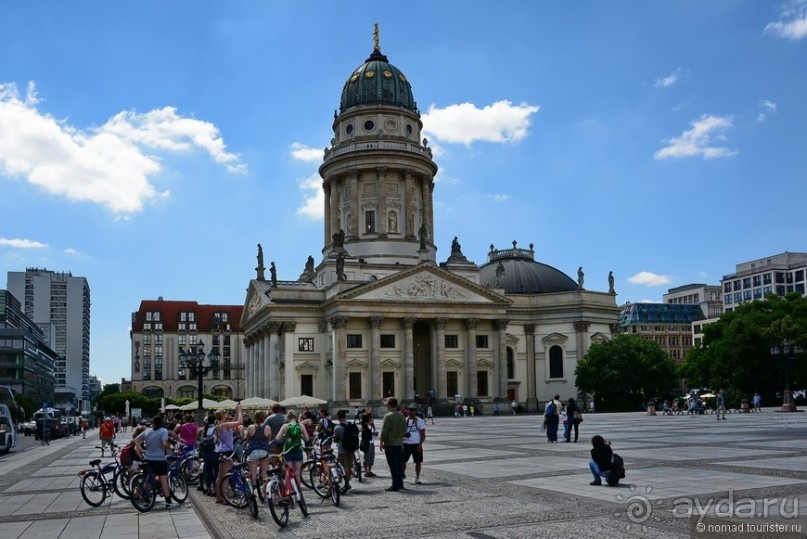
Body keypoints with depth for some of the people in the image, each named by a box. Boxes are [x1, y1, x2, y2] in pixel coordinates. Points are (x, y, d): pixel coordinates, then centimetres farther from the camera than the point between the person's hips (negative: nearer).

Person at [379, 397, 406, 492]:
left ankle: (395, 485, -2)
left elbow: (384, 431, -15)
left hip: (390, 444, -7)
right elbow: (404, 430, 13)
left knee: (393, 465, -3)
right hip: (399, 444, 7)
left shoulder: (388, 416, -15)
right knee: (399, 464, 15)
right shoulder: (402, 416, 6)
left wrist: (381, 442, -7)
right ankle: (400, 483, 21)